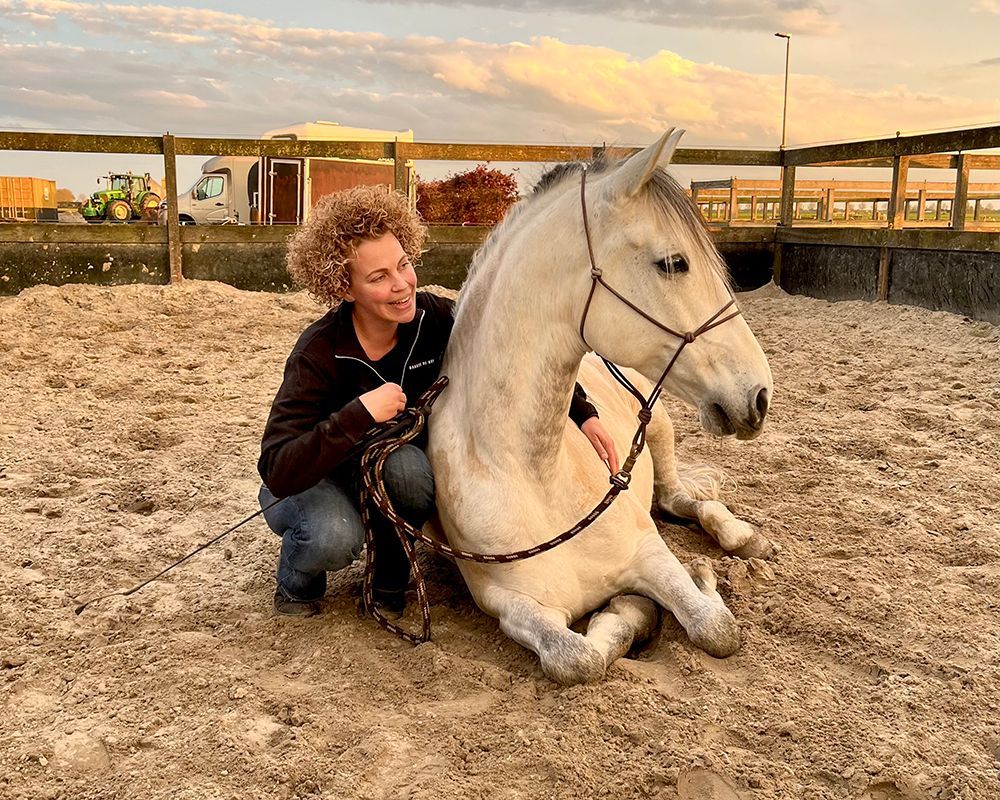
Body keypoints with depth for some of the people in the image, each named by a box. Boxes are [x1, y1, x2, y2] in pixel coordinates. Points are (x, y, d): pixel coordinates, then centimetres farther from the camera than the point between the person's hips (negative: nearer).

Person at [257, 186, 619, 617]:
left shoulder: (436, 318, -18)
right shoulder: (319, 354, -29)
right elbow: (277, 471, -35)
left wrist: (584, 413, -13)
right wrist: (359, 414, -43)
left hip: (389, 470, 3)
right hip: (310, 481, -3)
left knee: (406, 465, -33)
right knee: (334, 538, -36)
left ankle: (390, 579, -3)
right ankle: (296, 584, 2)